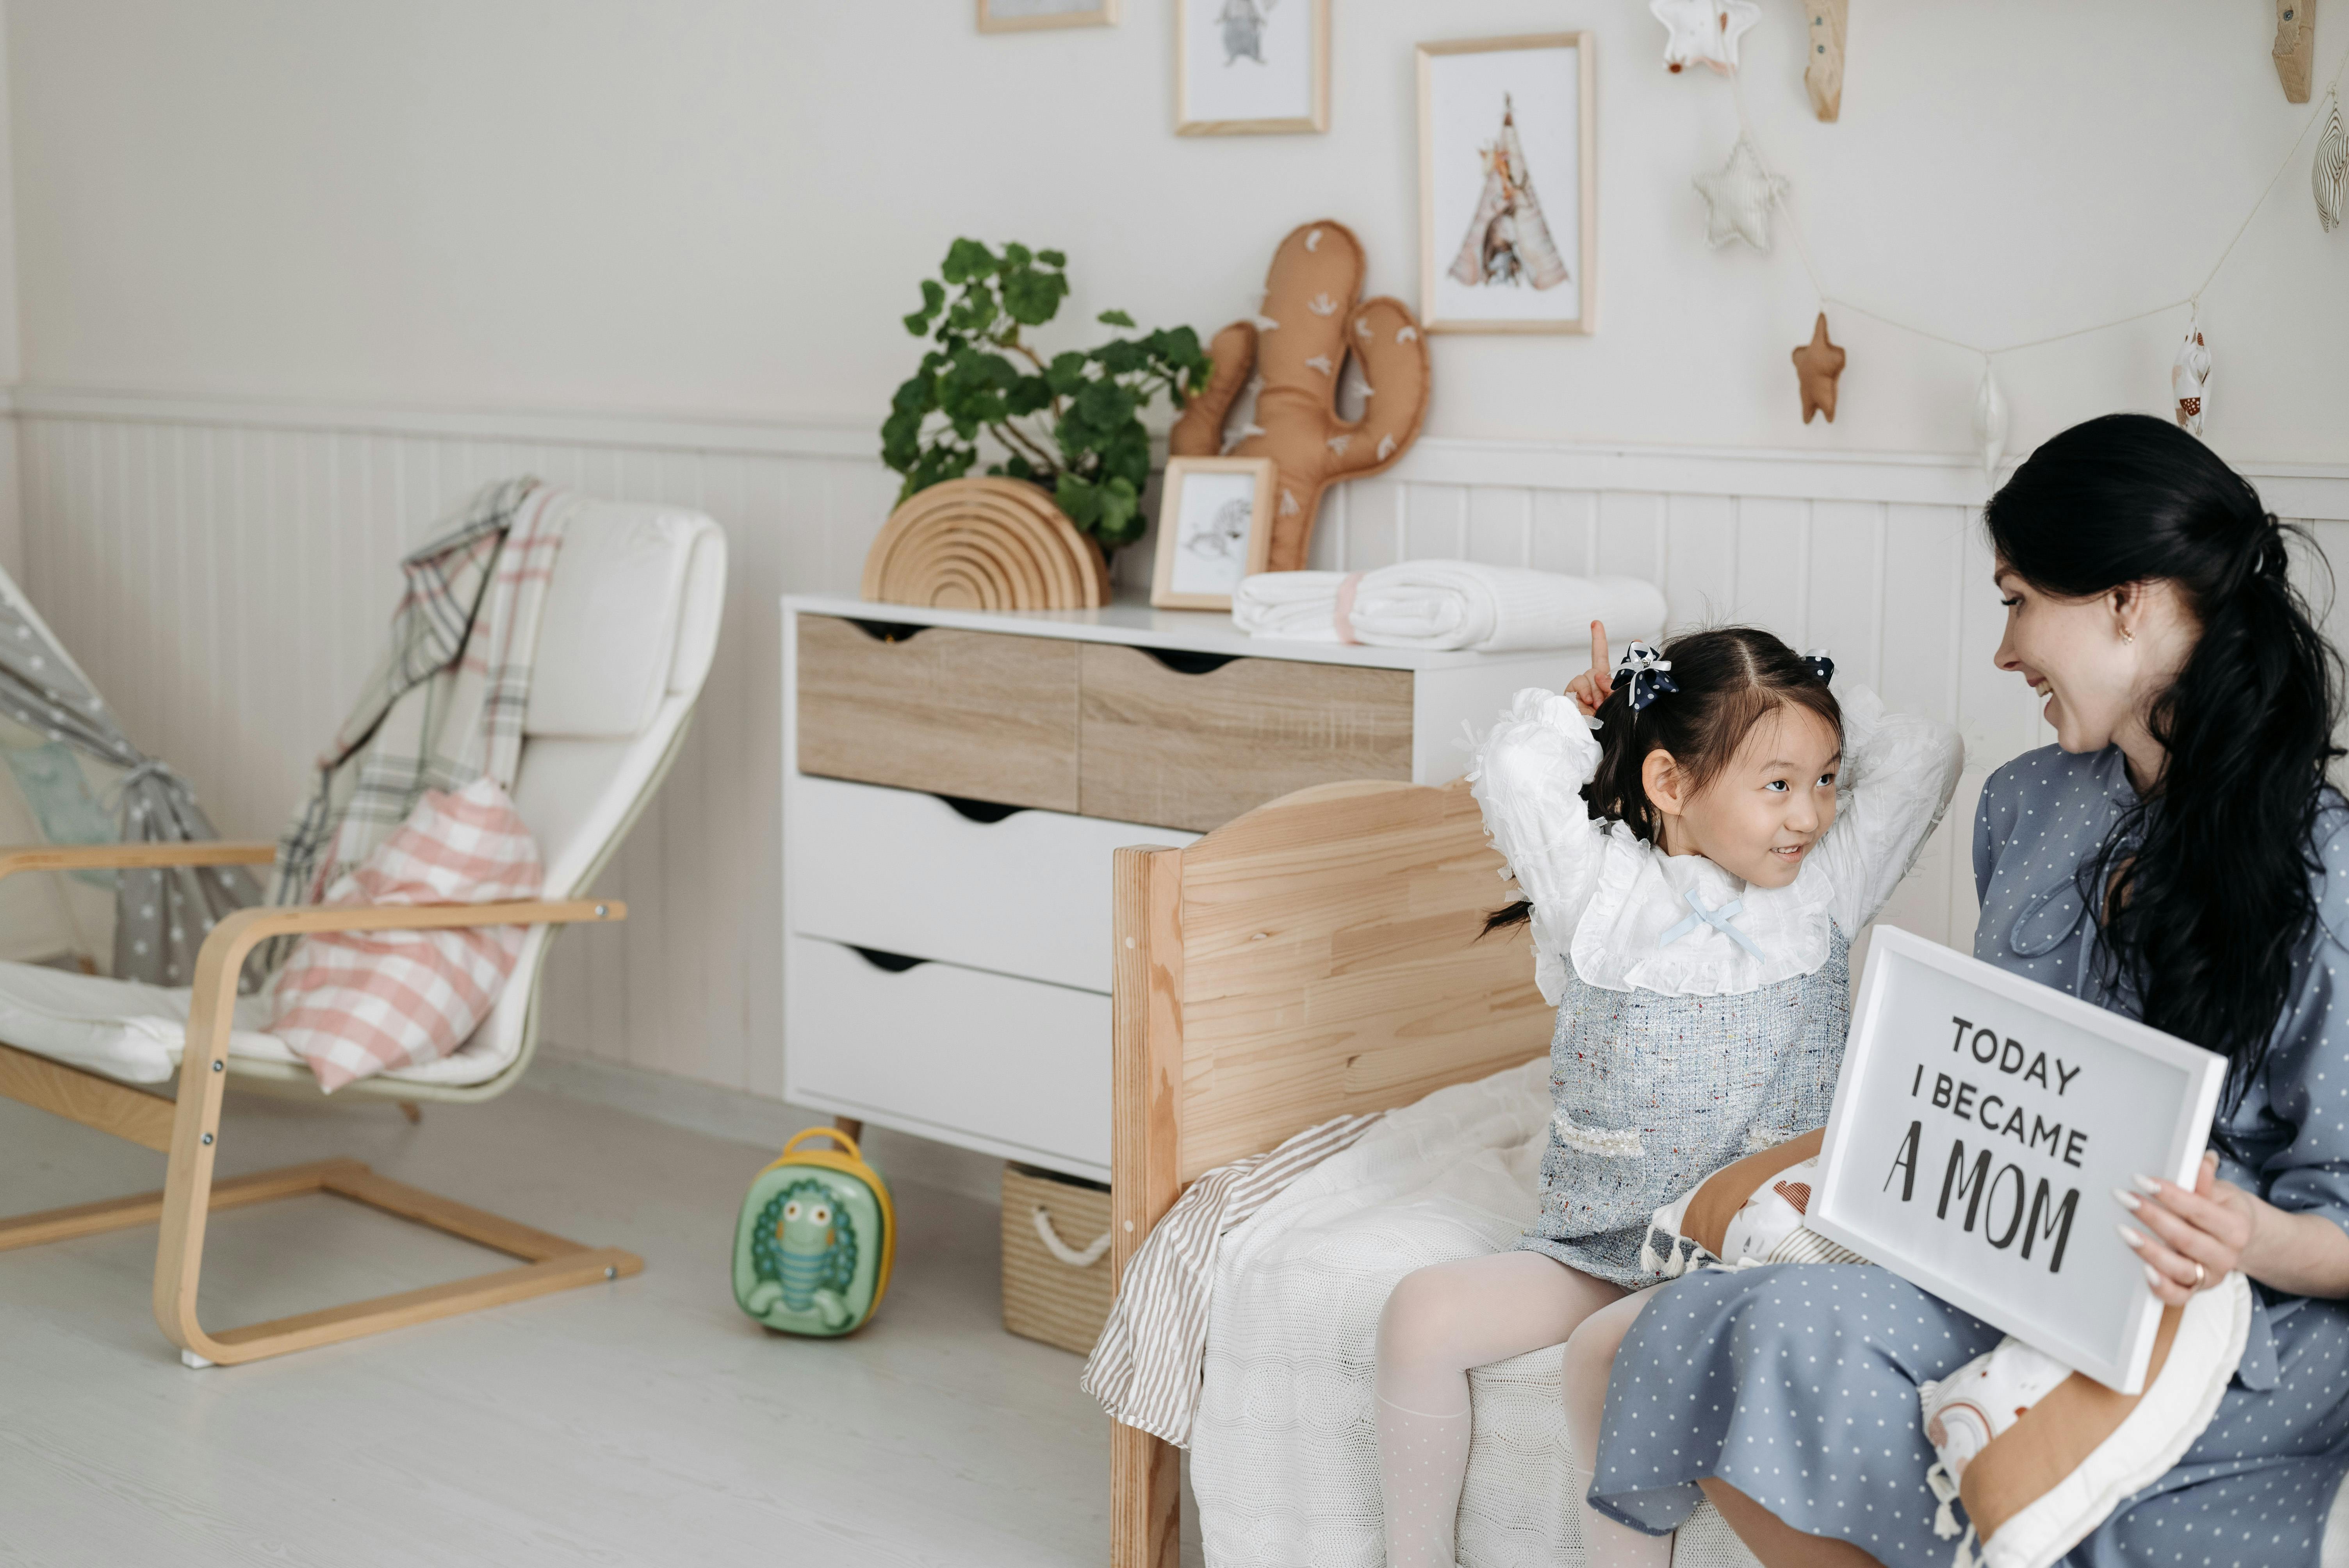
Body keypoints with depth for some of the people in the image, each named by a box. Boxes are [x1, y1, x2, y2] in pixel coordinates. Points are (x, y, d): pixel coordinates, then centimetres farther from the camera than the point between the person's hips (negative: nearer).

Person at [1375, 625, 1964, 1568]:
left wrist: (1814, 719, 3)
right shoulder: (1605, 893, -5)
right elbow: (1516, 768, -19)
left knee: (1609, 1351, -30)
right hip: (1592, 1248, 2)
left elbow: (1926, 757, 2)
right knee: (1423, 1312, -16)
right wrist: (1582, 711, -2)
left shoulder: (1824, 891, 2)